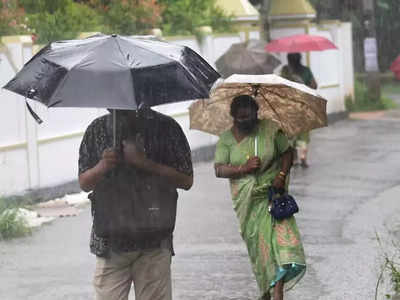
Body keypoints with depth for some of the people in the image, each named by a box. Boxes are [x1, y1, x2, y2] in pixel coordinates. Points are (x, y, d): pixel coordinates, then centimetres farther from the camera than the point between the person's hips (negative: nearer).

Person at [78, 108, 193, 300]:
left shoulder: (165, 127, 0)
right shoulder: (97, 131, 8)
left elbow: (186, 180, -3)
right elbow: (84, 183, 10)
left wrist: (145, 163, -15)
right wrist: (102, 167, -12)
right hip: (110, 240, 2)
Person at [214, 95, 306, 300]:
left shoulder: (270, 130, 0)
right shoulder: (226, 139, 0)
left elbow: (287, 152, 7)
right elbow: (219, 170, -6)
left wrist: (282, 174, -10)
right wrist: (243, 168, -20)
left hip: (272, 193, -1)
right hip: (246, 200, 1)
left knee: (280, 234, -17)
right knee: (256, 243, 5)